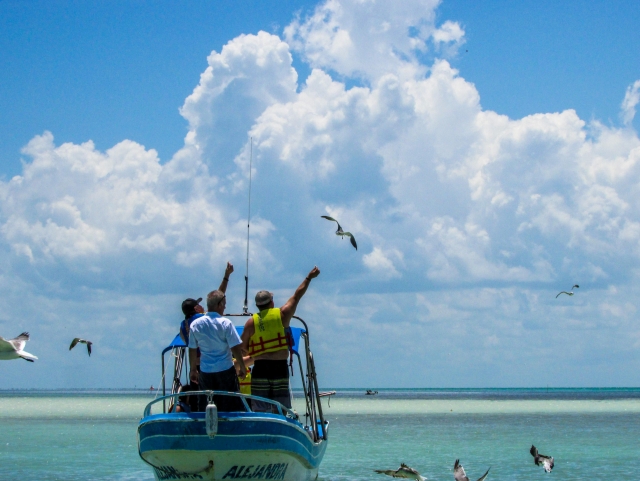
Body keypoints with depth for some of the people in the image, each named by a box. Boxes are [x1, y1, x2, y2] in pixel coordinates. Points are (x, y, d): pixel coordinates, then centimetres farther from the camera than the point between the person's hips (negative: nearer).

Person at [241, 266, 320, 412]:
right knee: (279, 411, 1)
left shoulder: (251, 322, 3)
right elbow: (297, 296, 15)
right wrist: (309, 278, 27)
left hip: (260, 368, 0)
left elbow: (243, 348, 4)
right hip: (280, 367, 0)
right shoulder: (282, 314, 3)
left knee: (259, 411, 1)